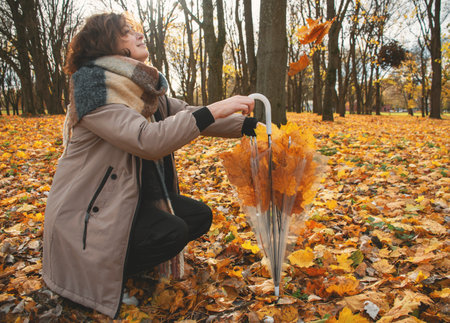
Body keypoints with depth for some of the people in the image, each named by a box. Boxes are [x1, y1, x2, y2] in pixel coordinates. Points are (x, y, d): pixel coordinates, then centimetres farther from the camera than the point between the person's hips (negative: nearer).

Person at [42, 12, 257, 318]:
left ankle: (121, 257, 13)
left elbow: (191, 116, 6)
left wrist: (248, 124, -4)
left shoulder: (147, 88, 6)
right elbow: (147, 140, -34)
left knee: (200, 216, 1)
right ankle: (101, 274, 1)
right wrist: (214, 111, -35)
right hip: (87, 211, -8)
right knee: (172, 233, -25)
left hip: (136, 195, 9)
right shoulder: (93, 86, -21)